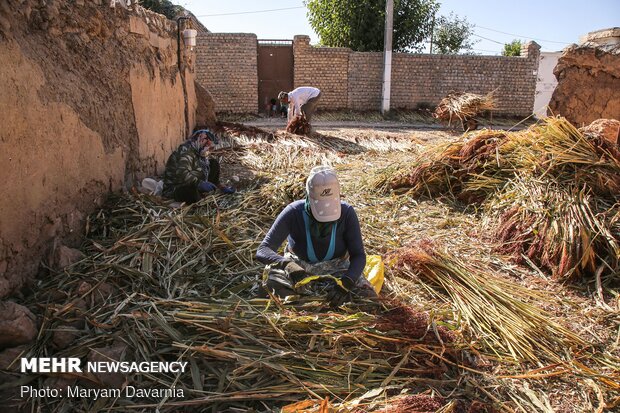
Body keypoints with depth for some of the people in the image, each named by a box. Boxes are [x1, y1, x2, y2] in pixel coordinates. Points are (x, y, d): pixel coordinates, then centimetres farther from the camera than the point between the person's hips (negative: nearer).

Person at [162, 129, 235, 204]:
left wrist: (221, 187, 11)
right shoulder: (186, 151, -24)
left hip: (193, 185, 9)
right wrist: (200, 183, -46)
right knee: (192, 193, -44)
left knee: (214, 163, 6)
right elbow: (182, 173, -39)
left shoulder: (197, 152, 6)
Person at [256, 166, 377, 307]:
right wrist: (287, 264, -51)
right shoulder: (293, 213, -25)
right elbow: (263, 250, -29)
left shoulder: (347, 212, -22)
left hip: (335, 267, 1)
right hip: (299, 265, -1)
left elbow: (358, 255, -19)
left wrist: (346, 282, -40)